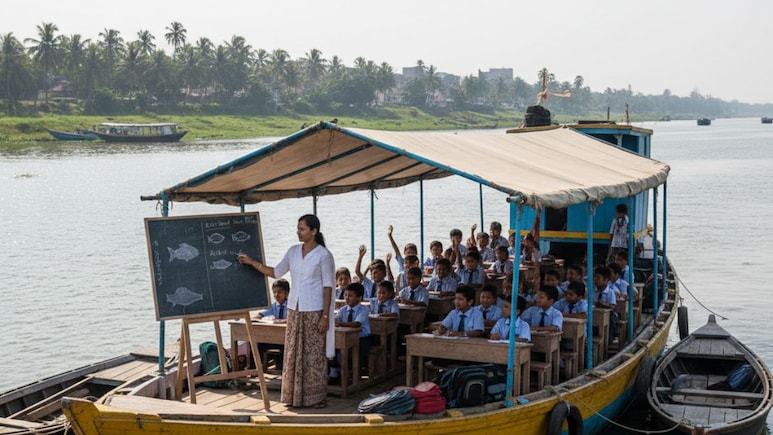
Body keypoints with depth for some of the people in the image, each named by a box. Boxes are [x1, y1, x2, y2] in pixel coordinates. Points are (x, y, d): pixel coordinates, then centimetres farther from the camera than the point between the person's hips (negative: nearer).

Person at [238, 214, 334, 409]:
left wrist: (325, 316, -13)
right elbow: (276, 272, 14)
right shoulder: (293, 251, 8)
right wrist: (251, 262, 5)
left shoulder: (323, 255, -8)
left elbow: (328, 286, -9)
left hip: (314, 311, -6)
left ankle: (316, 398, 7)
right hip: (294, 309, 6)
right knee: (293, 353, 8)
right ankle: (294, 396, 16)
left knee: (314, 354, -1)